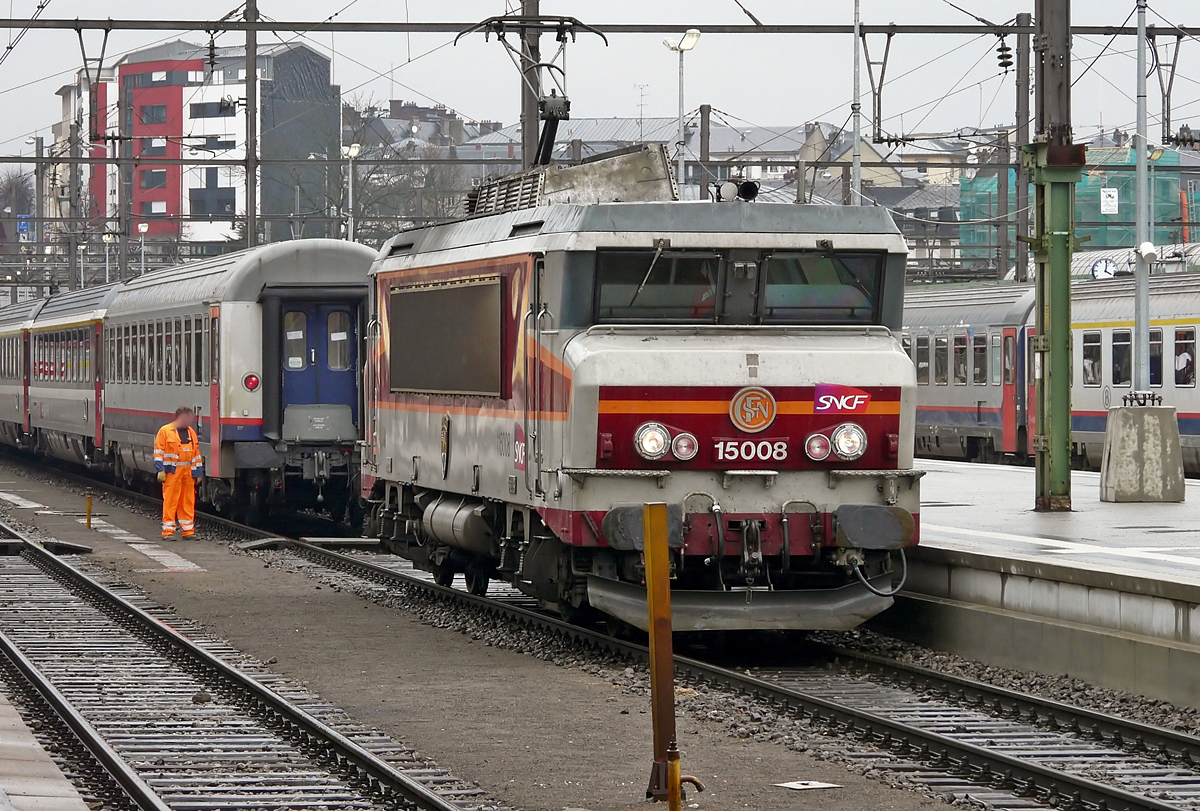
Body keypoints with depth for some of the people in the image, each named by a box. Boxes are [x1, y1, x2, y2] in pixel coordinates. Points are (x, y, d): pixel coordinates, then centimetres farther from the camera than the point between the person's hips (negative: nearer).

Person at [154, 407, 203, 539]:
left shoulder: (191, 432, 16)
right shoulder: (165, 431, -3)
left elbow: (196, 454, 20)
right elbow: (158, 451, -6)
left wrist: (198, 472, 16)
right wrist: (161, 470, -13)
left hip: (188, 472, 6)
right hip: (172, 472, -6)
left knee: (188, 502, 7)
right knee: (170, 501, -5)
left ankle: (188, 530, 13)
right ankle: (168, 531, -2)